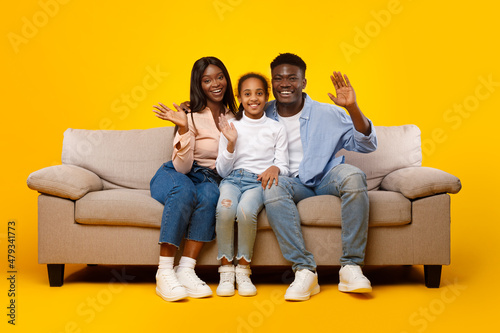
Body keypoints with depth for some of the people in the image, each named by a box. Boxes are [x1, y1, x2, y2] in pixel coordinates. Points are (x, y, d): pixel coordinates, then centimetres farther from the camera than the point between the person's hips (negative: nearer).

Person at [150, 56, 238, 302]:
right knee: (184, 190, -38)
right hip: (174, 175, -3)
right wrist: (183, 128, -26)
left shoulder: (233, 116, 9)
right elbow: (182, 167, -15)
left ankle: (186, 269, -34)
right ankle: (164, 272, -36)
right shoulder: (192, 116, -7)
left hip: (209, 178, 3)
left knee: (210, 193, -34)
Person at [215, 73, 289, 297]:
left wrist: (275, 168, -14)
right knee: (225, 209, -35)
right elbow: (222, 171, 10)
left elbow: (283, 167, 10)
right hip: (233, 179, 1)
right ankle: (226, 269, -18)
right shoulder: (231, 126, 13)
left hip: (259, 181, -1)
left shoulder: (276, 129, 14)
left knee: (246, 210, -35)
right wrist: (230, 144, -5)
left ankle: (243, 269, -17)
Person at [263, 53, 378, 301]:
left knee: (353, 176, -33)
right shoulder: (263, 117, 8)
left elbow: (367, 145, -1)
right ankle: (304, 270, -33)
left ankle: (351, 267, -28)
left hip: (326, 178, 0)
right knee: (272, 188, -34)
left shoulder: (327, 114, 4)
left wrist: (352, 108, -16)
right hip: (293, 183, 0)